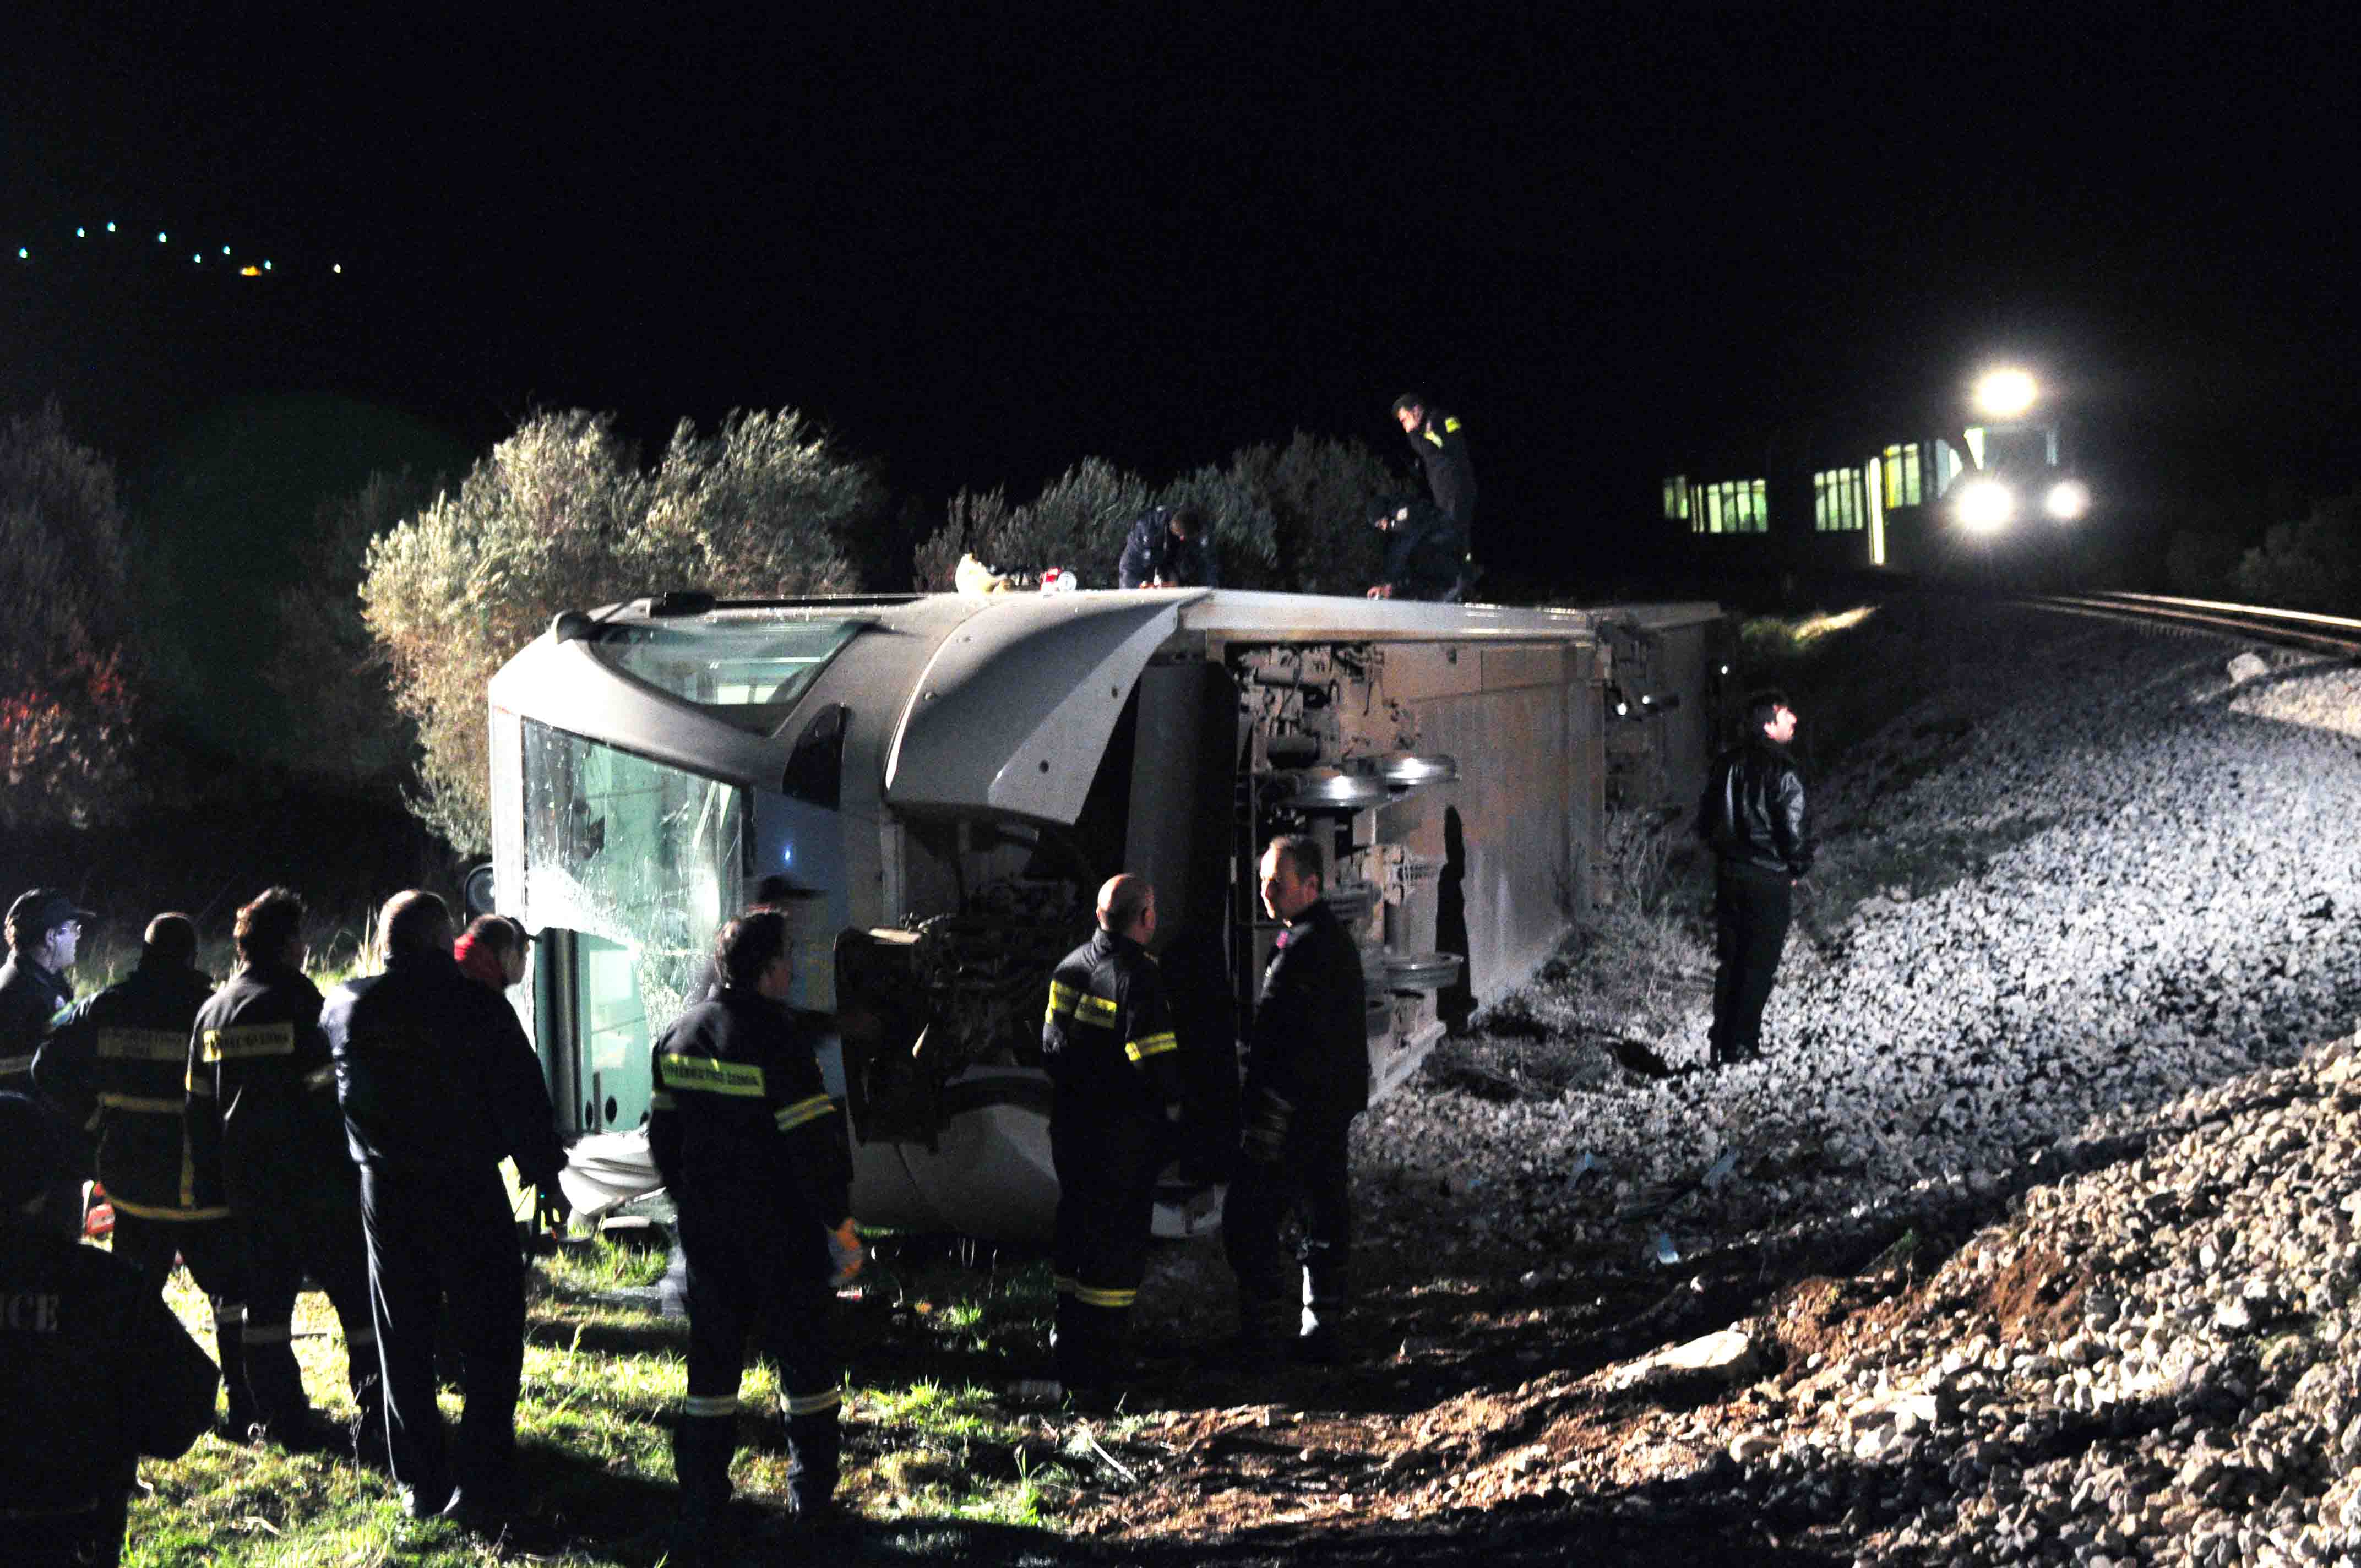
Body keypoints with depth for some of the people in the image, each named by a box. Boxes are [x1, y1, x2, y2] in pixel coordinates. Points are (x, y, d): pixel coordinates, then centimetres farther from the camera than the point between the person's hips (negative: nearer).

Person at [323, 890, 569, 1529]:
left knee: (403, 1340, 12)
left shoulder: (343, 1008, 1)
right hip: (466, 1190, -4)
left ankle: (419, 1482, 15)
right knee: (489, 1338, 2)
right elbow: (522, 1094, -10)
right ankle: (481, 1484, -4)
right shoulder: (477, 1004, -11)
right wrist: (545, 1173, -1)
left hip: (385, 1194, 4)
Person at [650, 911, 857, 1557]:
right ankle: (811, 1496, 20)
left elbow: (663, 1130, 12)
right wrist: (841, 1223, -9)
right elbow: (814, 1143, -19)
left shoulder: (679, 1036, 4)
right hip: (781, 1232, -6)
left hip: (706, 1229, 6)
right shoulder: (779, 1040, -19)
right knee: (803, 1355, 11)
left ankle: (698, 1518, 7)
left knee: (712, 1363, 9)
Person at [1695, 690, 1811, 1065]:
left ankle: (1722, 1042, 17)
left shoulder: (1726, 764, 5)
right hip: (1769, 879, -6)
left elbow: (1705, 821, 11)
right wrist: (1797, 868, -2)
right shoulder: (1781, 771, -17)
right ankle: (1741, 1045, 4)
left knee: (1729, 960, 15)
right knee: (1759, 964, 2)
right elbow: (1795, 829, -19)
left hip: (1728, 875, 6)